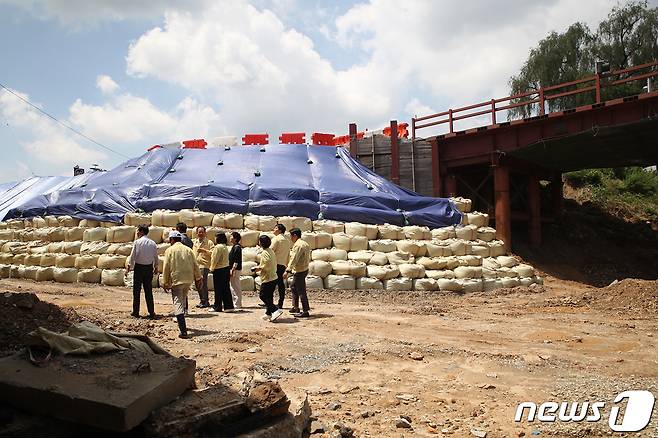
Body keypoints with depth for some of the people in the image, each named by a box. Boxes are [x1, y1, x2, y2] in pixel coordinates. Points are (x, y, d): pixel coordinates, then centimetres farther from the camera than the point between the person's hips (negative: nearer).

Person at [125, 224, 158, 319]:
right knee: (148, 290, 9)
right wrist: (156, 268, 20)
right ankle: (151, 312, 8)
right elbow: (156, 257, 8)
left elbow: (133, 255, -9)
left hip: (139, 267, -4)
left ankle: (136, 312, 9)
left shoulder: (137, 242, -9)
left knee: (137, 290, 6)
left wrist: (129, 267, -2)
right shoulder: (153, 243, 3)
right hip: (149, 268, 4)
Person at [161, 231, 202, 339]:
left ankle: (183, 331, -18)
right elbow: (195, 265, 9)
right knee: (183, 301, 23)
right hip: (188, 280, 5)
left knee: (178, 304, -7)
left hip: (176, 280, -5)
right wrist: (198, 278, 18)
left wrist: (165, 283, 2)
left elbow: (166, 268, -3)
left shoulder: (170, 250, -2)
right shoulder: (188, 250, 9)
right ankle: (181, 322, 38)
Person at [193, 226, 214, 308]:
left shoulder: (209, 242, -1)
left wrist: (204, 250, -15)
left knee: (203, 283, -11)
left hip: (204, 265, -6)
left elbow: (212, 253, -9)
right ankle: (201, 301, 20)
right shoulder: (194, 241, 15)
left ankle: (205, 302, -7)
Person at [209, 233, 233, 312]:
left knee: (218, 289, -1)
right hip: (226, 268, 8)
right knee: (226, 288, 9)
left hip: (219, 270, -8)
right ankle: (229, 306, 11)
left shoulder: (218, 247, -15)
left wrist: (212, 268, -2)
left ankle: (217, 307, 6)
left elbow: (215, 259, -16)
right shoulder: (225, 247, 12)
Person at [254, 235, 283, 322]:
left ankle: (276, 310, -12)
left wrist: (259, 268, -12)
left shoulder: (264, 253, -16)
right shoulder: (271, 251, 12)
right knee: (269, 296, 16)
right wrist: (261, 267, 16)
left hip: (267, 279, -9)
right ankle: (268, 314, 22)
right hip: (273, 277, 9)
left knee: (262, 296, -3)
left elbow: (268, 264, -26)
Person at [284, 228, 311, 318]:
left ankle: (305, 311, 0)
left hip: (299, 271, -11)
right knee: (293, 287, 22)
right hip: (304, 269, 11)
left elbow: (294, 259, -25)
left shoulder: (298, 245, -18)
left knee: (301, 291, -5)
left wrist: (287, 271, -27)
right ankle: (295, 307, 28)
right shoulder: (305, 244, 13)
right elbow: (309, 258, 18)